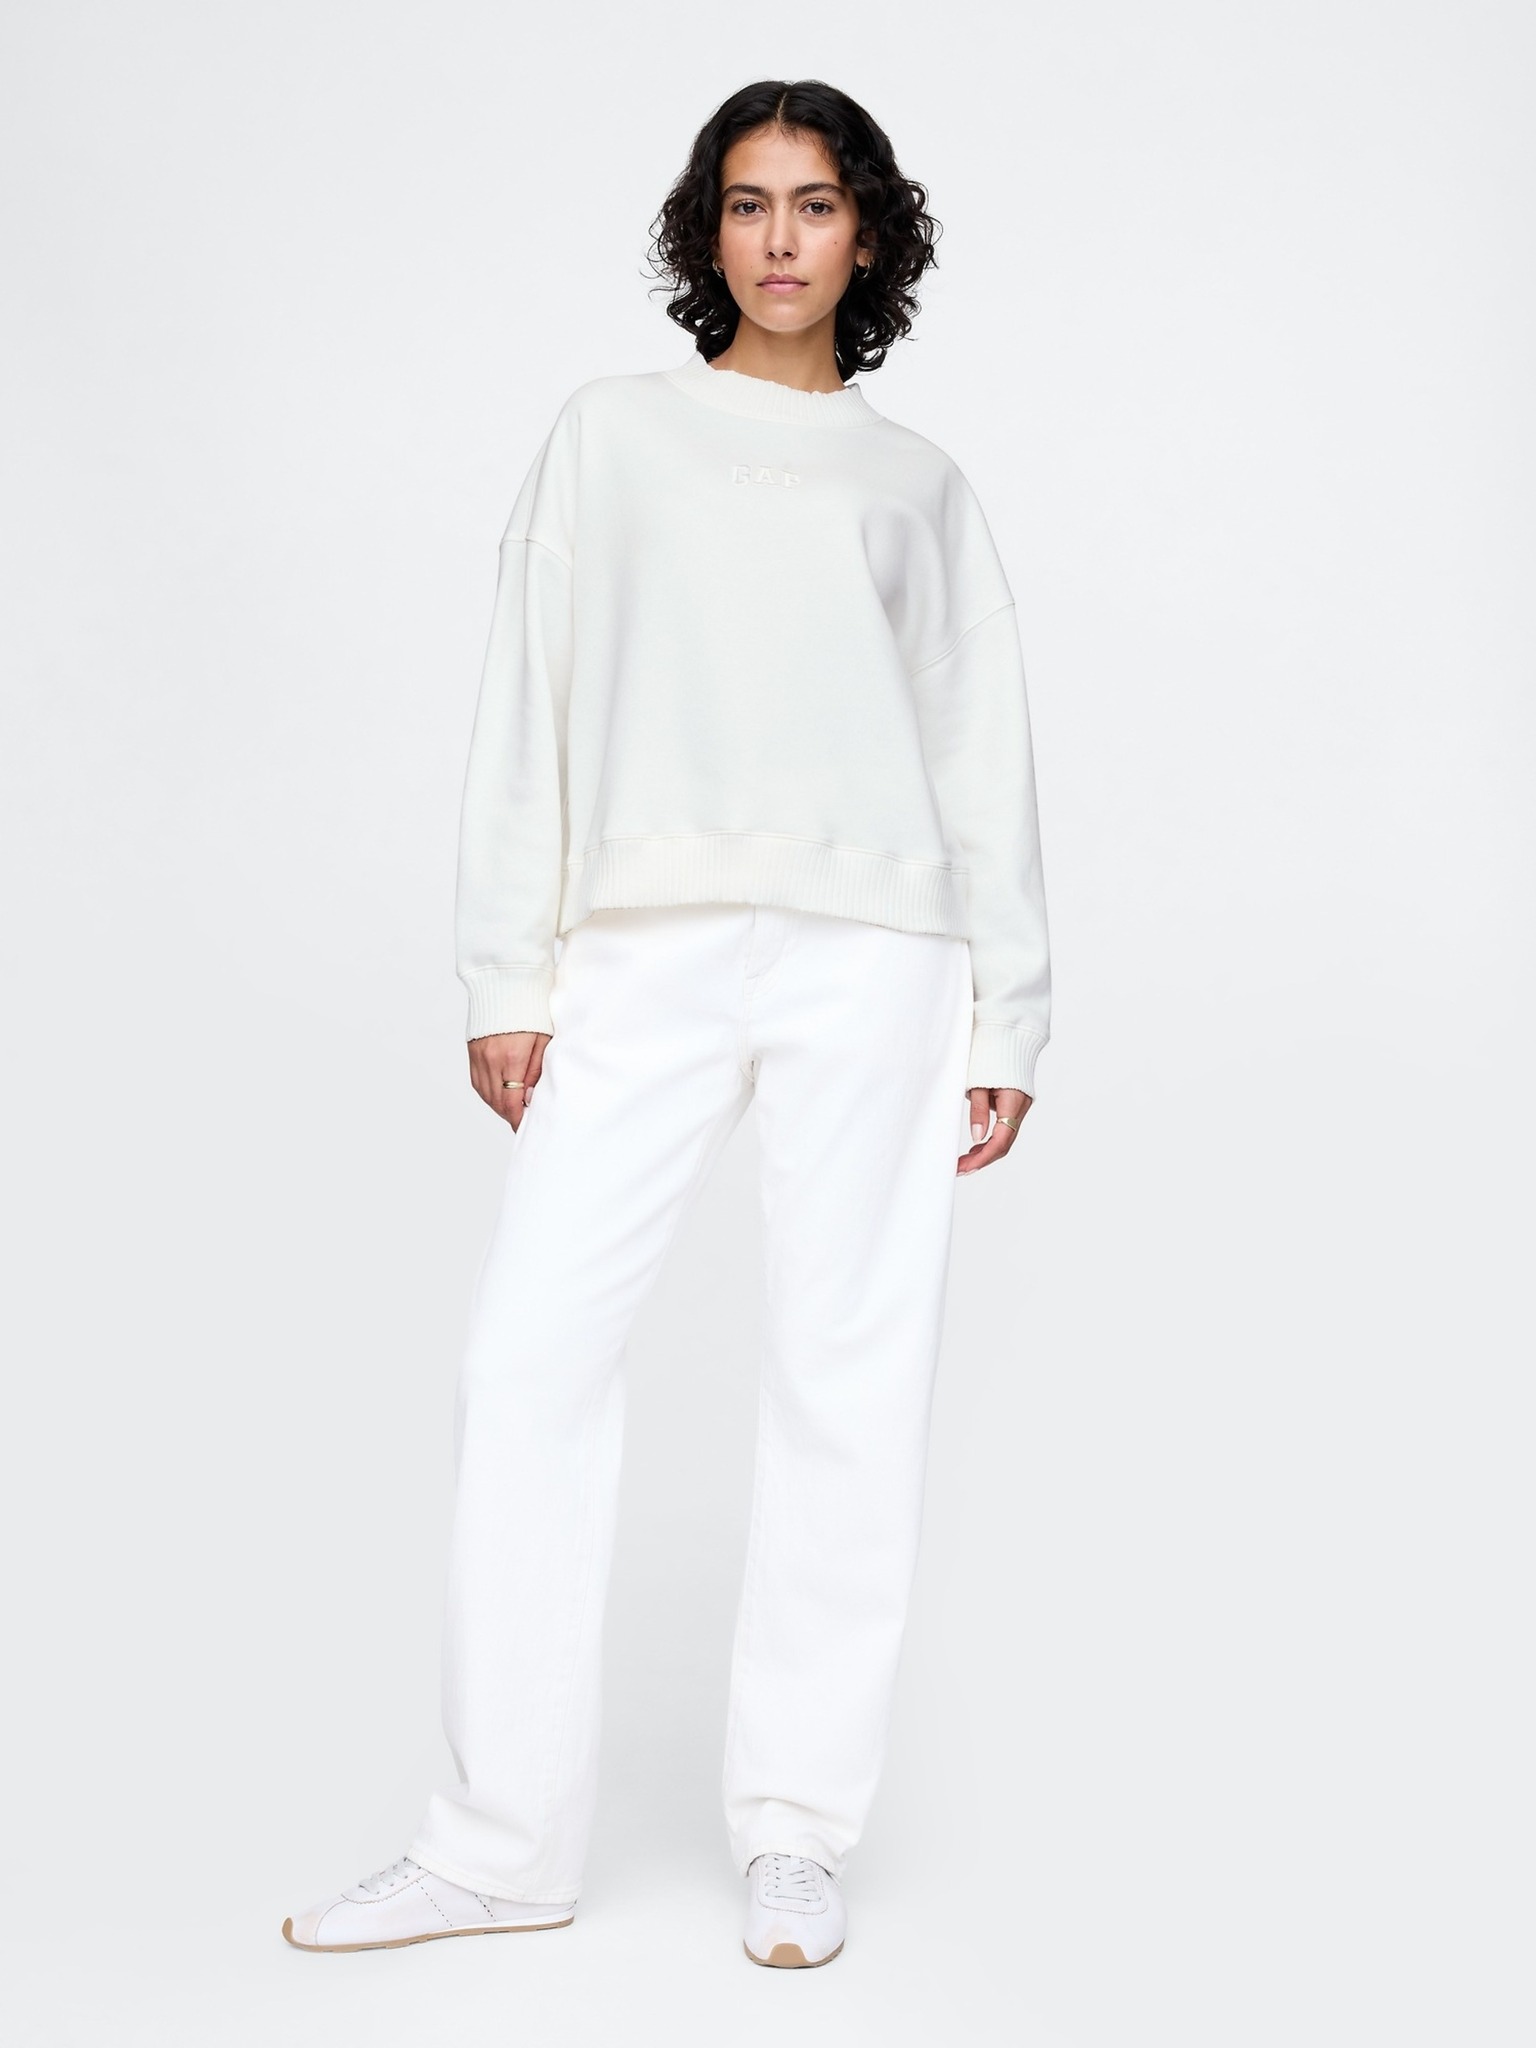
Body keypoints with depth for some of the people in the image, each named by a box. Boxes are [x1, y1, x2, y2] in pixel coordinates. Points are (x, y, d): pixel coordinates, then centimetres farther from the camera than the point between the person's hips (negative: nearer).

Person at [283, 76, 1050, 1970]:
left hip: (872, 955, 0)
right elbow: (531, 711, 10)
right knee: (530, 1353, -7)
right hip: (646, 946, 0)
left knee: (848, 1377, -3)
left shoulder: (919, 482, 18)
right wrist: (509, 977, 1)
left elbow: (986, 754, 15)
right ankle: (503, 1840, 3)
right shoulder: (612, 433, 17)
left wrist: (1007, 1017, 7)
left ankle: (797, 1831, 9)